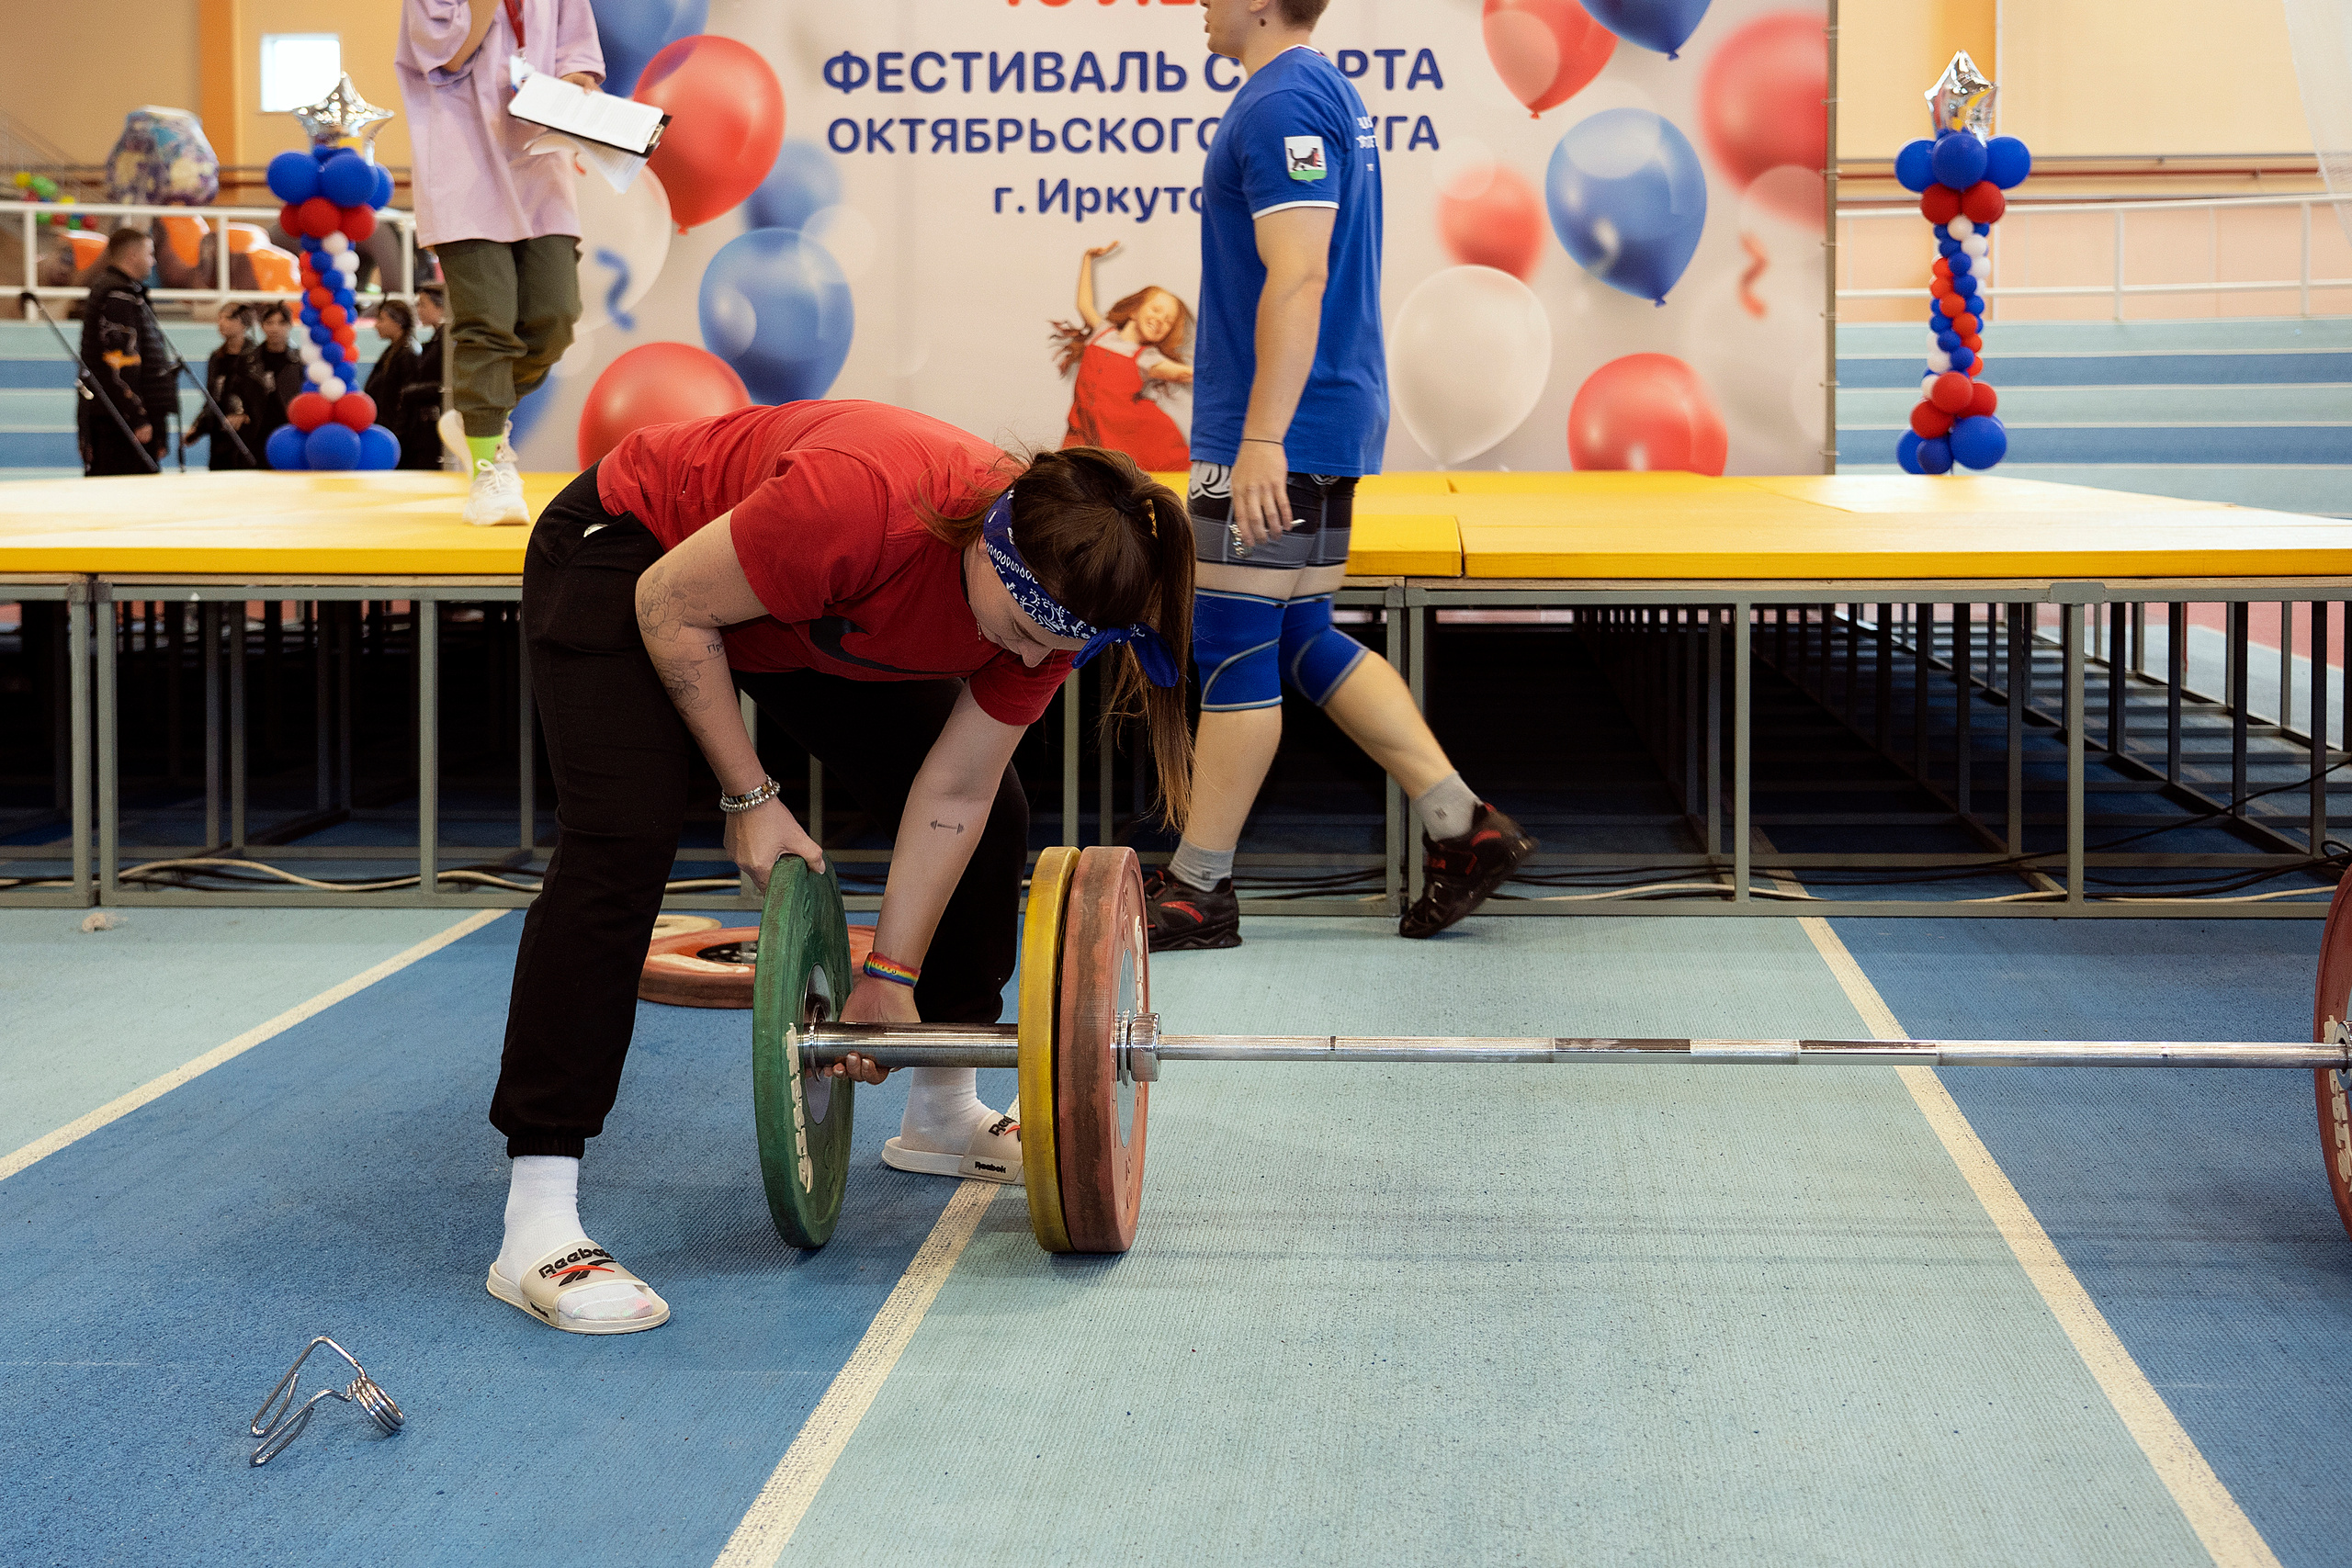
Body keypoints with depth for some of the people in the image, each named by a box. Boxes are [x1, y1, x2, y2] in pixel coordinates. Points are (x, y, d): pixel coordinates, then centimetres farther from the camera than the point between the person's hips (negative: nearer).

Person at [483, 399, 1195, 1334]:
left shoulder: (1049, 595, -22)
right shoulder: (861, 505, -43)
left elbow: (956, 791, -13)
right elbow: (672, 606, -27)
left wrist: (891, 978, -10)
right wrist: (749, 798, -21)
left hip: (812, 622, 7)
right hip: (630, 558, -7)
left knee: (992, 818, 4)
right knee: (623, 843, -25)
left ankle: (942, 1114, 25)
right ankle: (536, 1233, -28)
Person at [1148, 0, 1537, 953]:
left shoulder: (1280, 104, -15)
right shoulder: (1326, 92, 17)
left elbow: (1297, 279, -23)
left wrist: (1261, 440, -26)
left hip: (1277, 439, -10)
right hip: (1327, 428, 10)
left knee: (1235, 652, -3)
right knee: (1303, 643, 14)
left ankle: (1198, 891, 5)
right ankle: (1462, 827, 13)